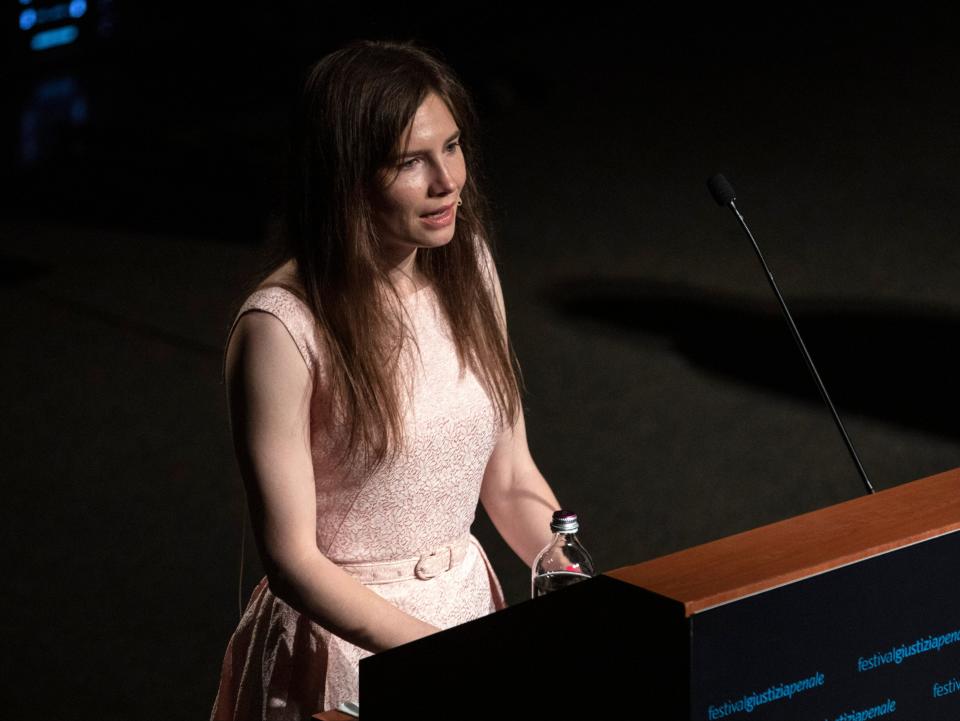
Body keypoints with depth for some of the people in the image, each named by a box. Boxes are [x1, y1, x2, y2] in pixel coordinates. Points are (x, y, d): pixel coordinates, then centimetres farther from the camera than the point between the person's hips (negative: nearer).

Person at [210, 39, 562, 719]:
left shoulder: (466, 268, 2)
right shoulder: (282, 328, -18)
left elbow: (511, 482, 7)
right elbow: (292, 558, -17)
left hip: (470, 606, 5)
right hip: (344, 637, -5)